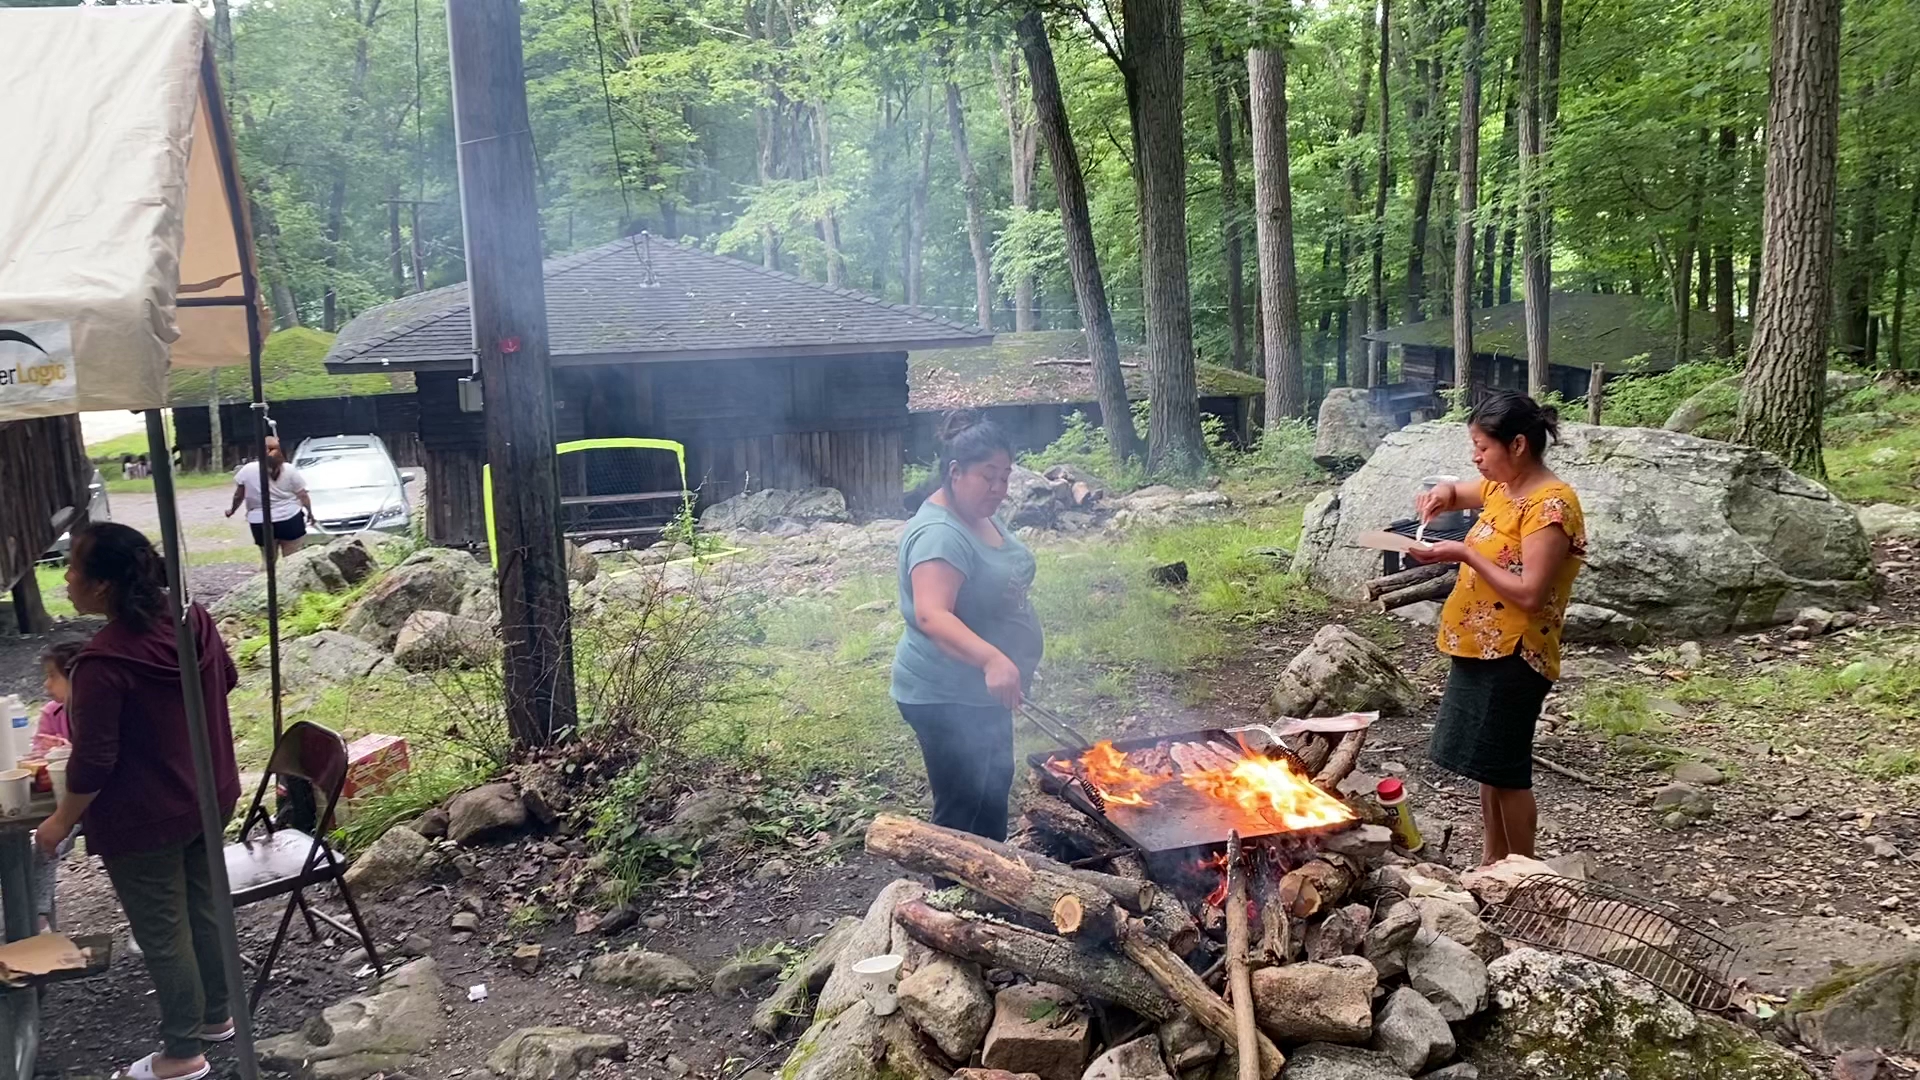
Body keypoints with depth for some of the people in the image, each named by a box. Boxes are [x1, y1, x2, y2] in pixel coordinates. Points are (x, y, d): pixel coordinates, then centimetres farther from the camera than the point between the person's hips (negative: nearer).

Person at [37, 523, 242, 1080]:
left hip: (144, 820, -7)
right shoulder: (194, 620, -6)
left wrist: (61, 821, -6)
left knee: (162, 934, 9)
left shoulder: (104, 662, -28)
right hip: (210, 798, 7)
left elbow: (93, 762, -22)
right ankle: (216, 1015, 39)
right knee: (203, 911, 23)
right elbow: (226, 680, 12)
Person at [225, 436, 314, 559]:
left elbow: (238, 496, 7)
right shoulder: (289, 469, -3)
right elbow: (302, 495, -1)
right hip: (290, 519, 0)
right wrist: (309, 512, 14)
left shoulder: (247, 470, -3)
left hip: (261, 523, 1)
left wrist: (232, 510, 24)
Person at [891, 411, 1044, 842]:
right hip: (947, 700, -10)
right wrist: (991, 659, -51)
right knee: (961, 812, 1)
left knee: (995, 789, 24)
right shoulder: (939, 534, -26)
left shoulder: (981, 516, 5)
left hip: (983, 692, 10)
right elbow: (931, 615, -39)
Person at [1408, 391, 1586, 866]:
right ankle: (1491, 864, 30)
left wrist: (1464, 554, -21)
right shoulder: (1503, 488, 7)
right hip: (1482, 649, 9)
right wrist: (1441, 497, 4)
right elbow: (1458, 491, 28)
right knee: (1489, 765, 17)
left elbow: (1530, 594, -25)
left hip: (1513, 656, -9)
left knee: (1506, 770, 1)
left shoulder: (1551, 505, -20)